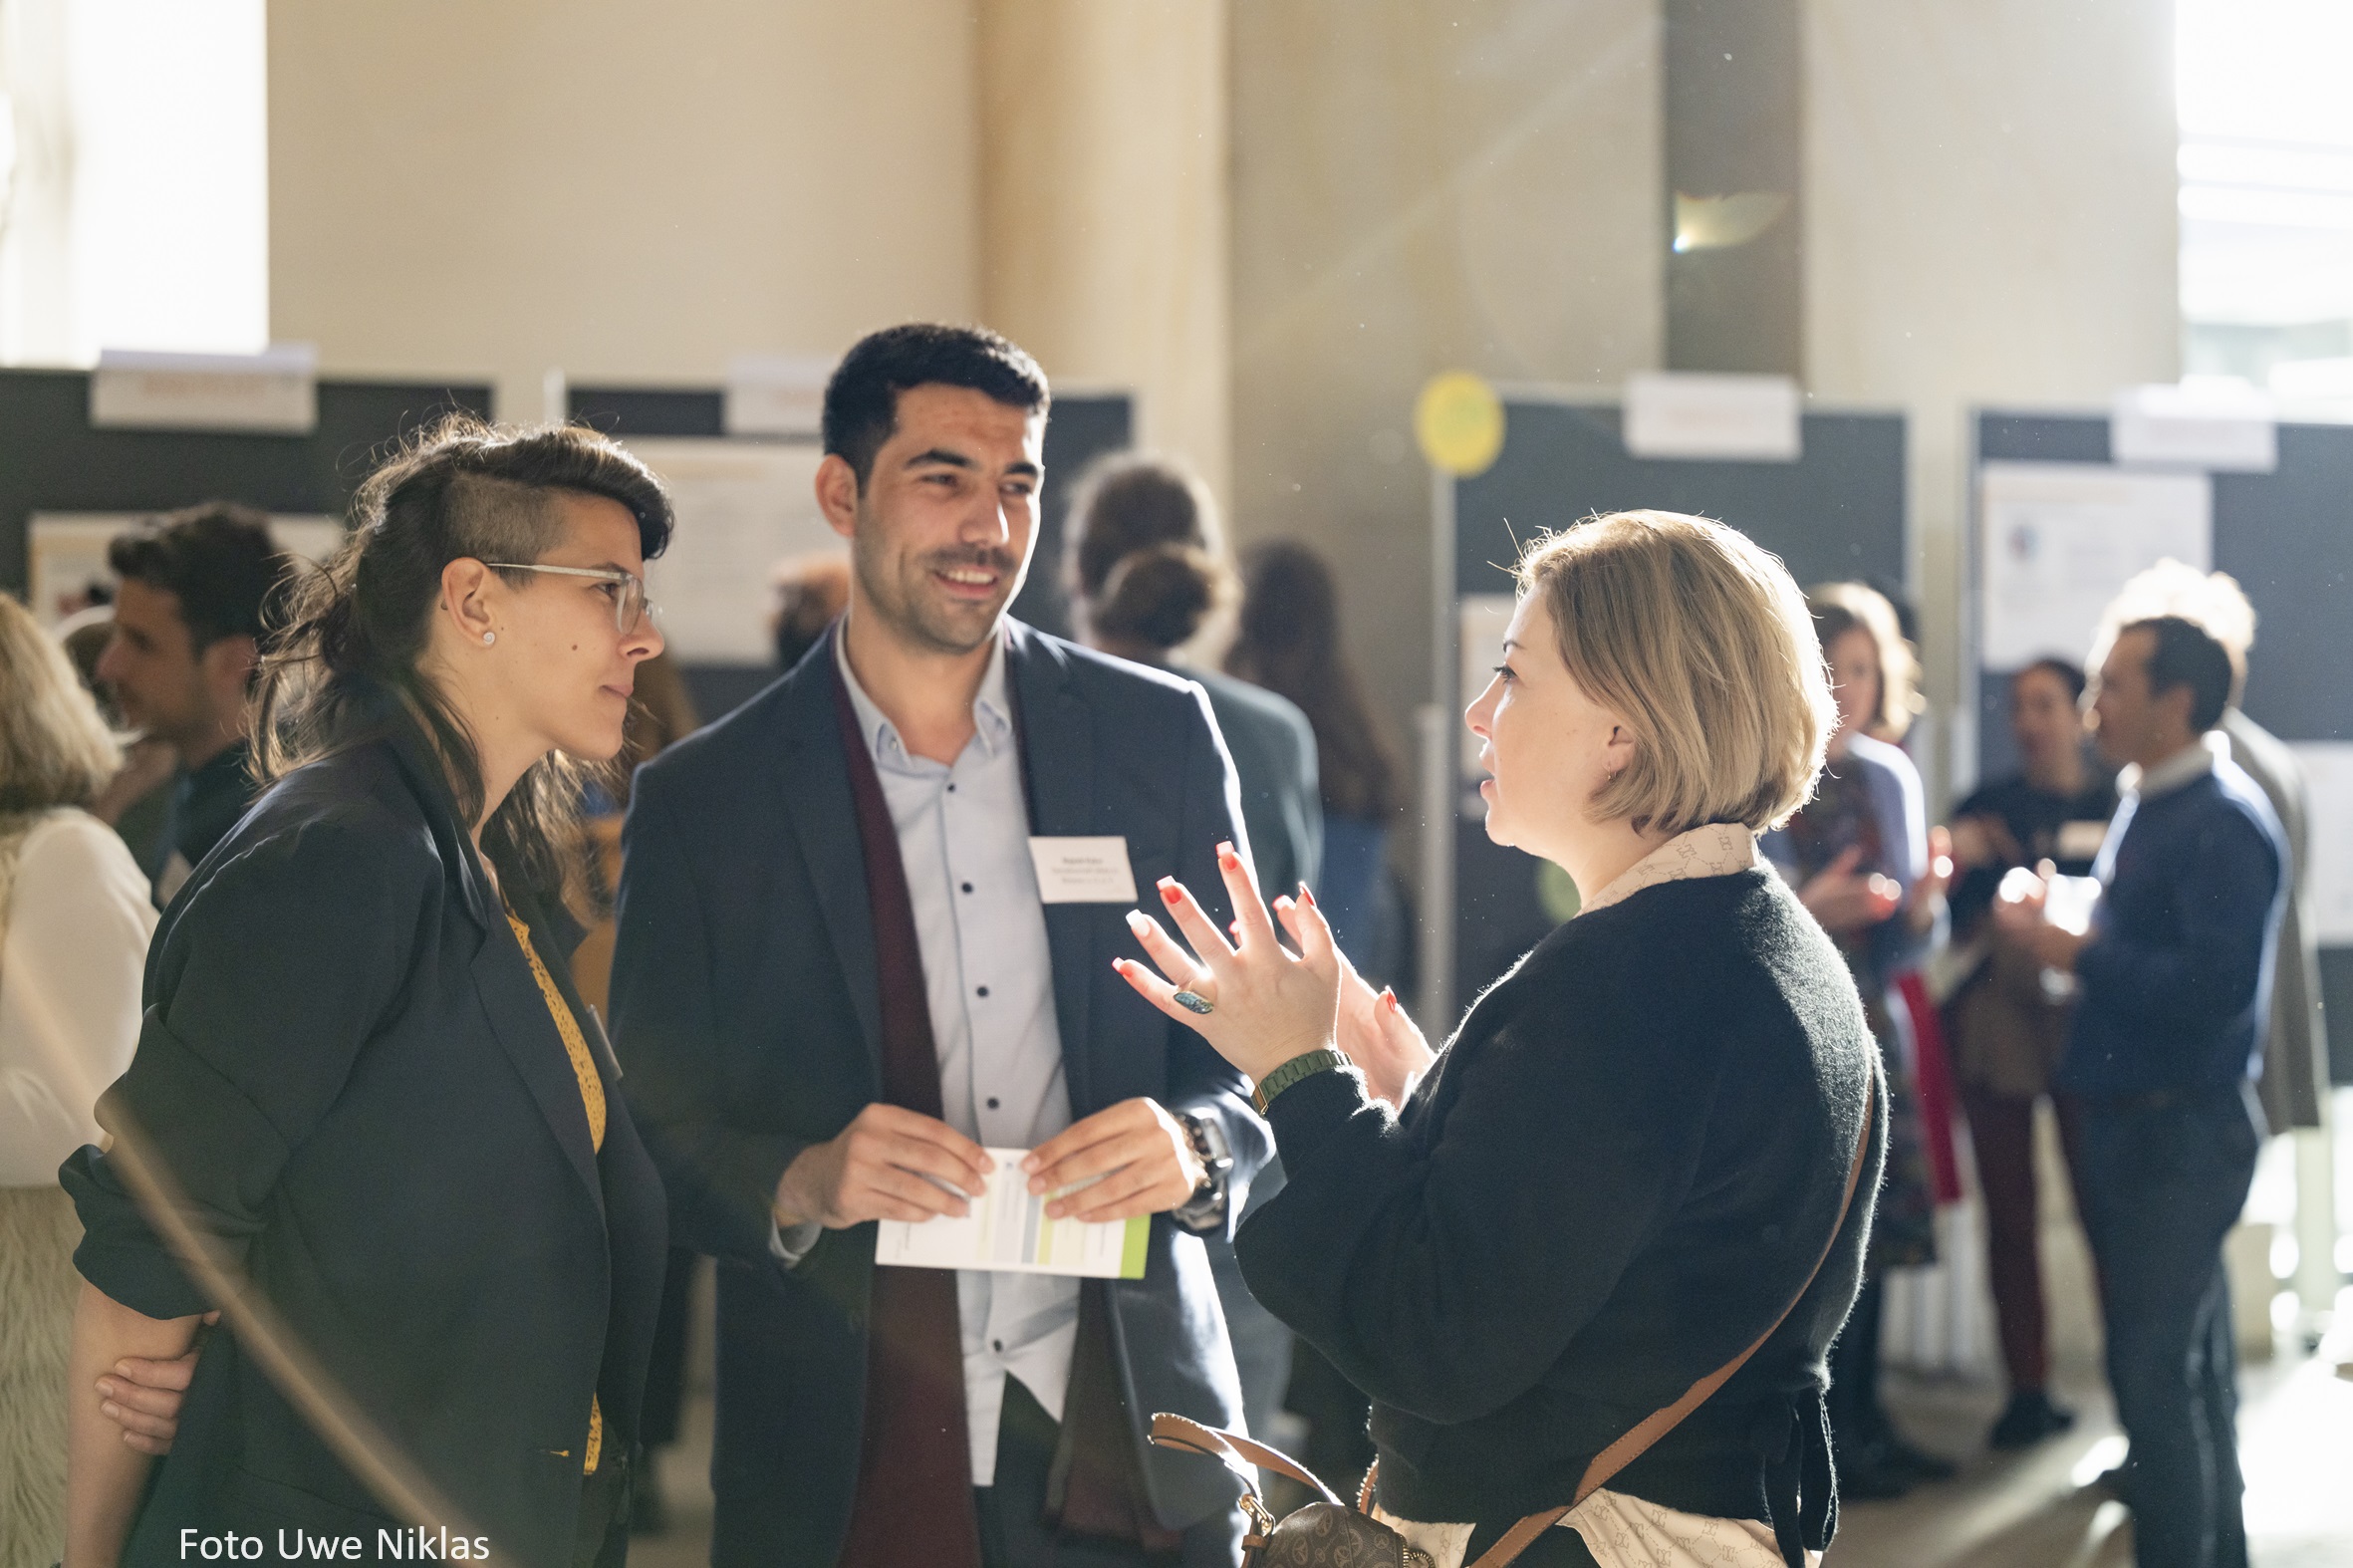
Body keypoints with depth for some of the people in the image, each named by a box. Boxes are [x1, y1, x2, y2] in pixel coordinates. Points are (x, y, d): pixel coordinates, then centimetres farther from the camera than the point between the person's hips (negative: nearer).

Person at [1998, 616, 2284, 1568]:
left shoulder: (2223, 821, -17)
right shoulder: (2145, 806, 13)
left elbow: (2215, 982, -27)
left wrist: (2076, 953, -20)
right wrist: (2070, 939, -2)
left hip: (2184, 1130, -10)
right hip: (2130, 1121, 10)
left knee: (2162, 1374, -7)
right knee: (2185, 1364, 19)